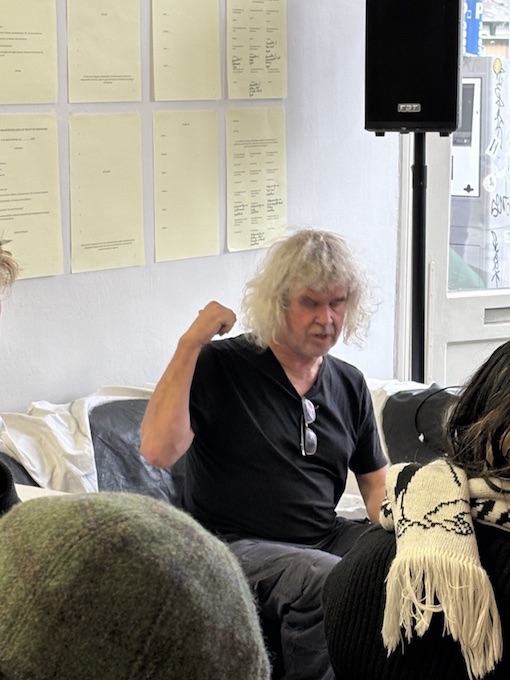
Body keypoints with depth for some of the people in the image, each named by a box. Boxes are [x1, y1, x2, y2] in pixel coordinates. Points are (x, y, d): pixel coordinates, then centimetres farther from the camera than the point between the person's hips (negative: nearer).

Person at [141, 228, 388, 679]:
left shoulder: (349, 384, 12)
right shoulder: (219, 366, -6)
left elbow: (377, 483, 18)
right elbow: (158, 451, -20)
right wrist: (190, 344, -20)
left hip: (327, 537, 6)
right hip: (236, 544, -5)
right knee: (329, 580, -34)